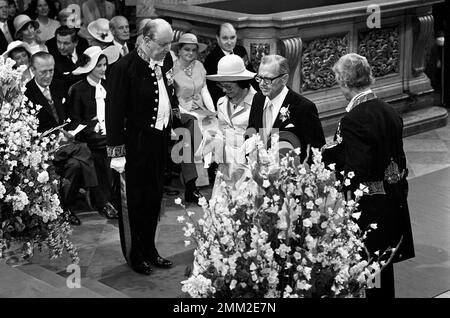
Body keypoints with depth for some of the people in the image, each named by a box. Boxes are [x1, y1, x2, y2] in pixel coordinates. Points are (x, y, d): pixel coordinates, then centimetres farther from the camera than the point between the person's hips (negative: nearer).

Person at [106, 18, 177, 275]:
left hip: (160, 140, 7)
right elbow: (115, 110, -16)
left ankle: (149, 249, 31)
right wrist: (117, 151, -17)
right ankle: (135, 255, 20)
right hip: (136, 144, -7)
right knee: (134, 199, 6)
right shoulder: (125, 67, -18)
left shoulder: (166, 61, 3)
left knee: (154, 196, 17)